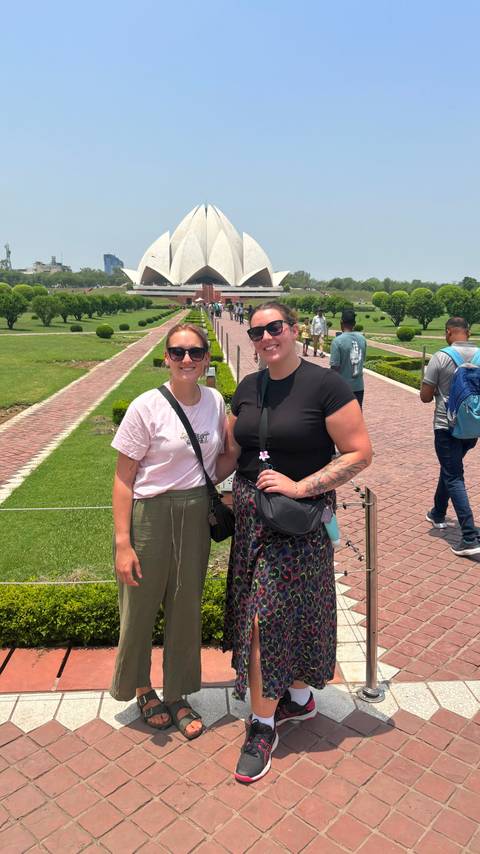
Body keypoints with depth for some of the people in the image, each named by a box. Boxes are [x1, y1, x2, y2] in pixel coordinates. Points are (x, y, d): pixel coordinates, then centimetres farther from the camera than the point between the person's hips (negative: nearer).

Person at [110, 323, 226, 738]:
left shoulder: (216, 401, 0)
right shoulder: (147, 407, -14)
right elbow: (124, 479, -12)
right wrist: (123, 543, -14)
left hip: (196, 515, 4)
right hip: (150, 514, -4)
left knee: (187, 606, 14)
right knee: (141, 606, 10)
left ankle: (178, 696, 36)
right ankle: (141, 688, 39)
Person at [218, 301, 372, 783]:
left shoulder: (324, 386, -12)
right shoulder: (247, 388, 7)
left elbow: (359, 453, -14)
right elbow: (231, 453, 14)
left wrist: (301, 486, -20)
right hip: (251, 514, 6)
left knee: (267, 617, 0)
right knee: (267, 614, 14)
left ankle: (263, 725, 21)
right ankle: (298, 699, 38)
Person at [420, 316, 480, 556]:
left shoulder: (440, 357, -13)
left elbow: (425, 397, -10)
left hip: (447, 427, -5)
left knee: (454, 478, -2)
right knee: (450, 470, 24)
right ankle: (438, 514, 41)